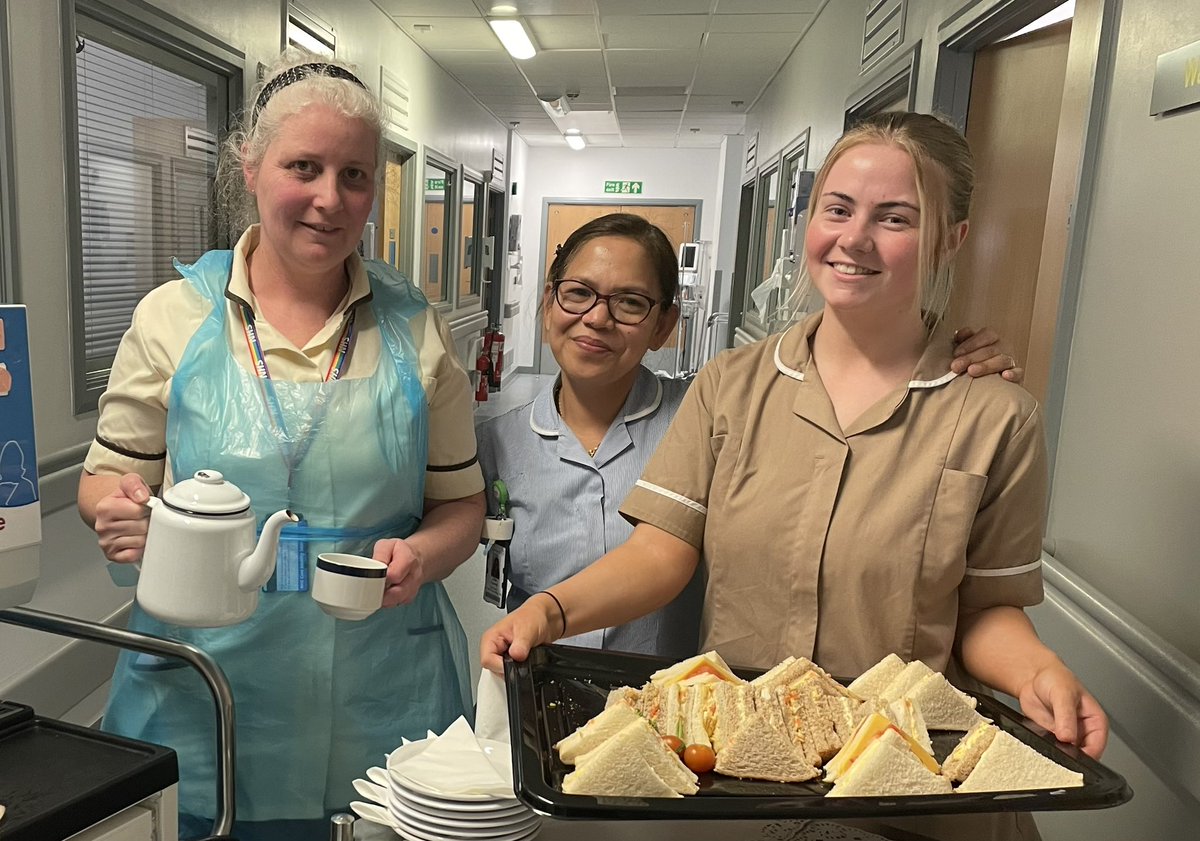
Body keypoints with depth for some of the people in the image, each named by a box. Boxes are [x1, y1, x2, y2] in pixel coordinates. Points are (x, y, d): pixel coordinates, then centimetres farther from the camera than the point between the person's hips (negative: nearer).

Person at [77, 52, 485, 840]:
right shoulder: (174, 315, -1)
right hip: (202, 694, 0)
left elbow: (461, 502, 5)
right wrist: (120, 509, -15)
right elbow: (108, 477, 7)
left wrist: (421, 556, -16)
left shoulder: (416, 329, -1)